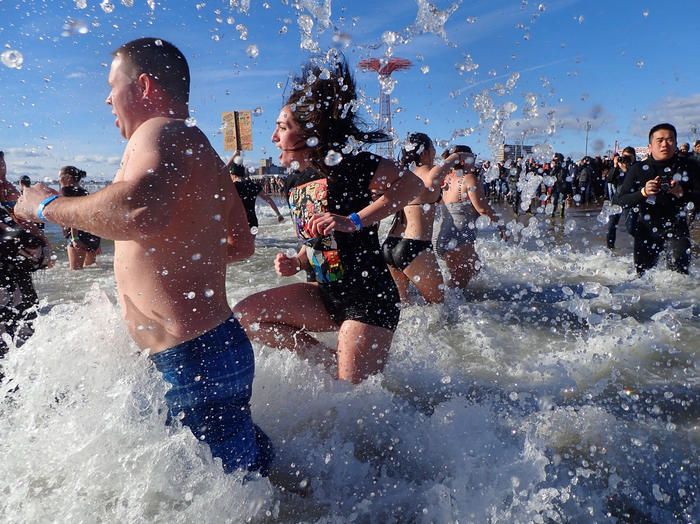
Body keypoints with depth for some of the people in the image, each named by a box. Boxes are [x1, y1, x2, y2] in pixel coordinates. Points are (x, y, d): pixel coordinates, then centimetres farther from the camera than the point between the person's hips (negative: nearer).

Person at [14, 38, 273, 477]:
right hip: (218, 344, 10)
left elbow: (143, 211, -37)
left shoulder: (163, 132, -13)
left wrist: (47, 205, -18)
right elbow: (241, 244, 25)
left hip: (193, 357, -10)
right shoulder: (202, 152, 19)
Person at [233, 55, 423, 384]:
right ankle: (327, 359, 9)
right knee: (244, 315, 0)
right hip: (327, 295, 8)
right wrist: (295, 263, 1)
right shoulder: (294, 182, 11)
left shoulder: (345, 163, -13)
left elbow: (412, 184, -22)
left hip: (369, 299, -8)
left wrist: (353, 221, -28)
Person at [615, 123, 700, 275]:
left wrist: (682, 193, -23)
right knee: (644, 275, 10)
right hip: (647, 230, 1)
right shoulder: (638, 169, -3)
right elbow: (621, 201, -7)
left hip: (676, 228, -1)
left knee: (678, 271, -15)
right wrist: (643, 192, -23)